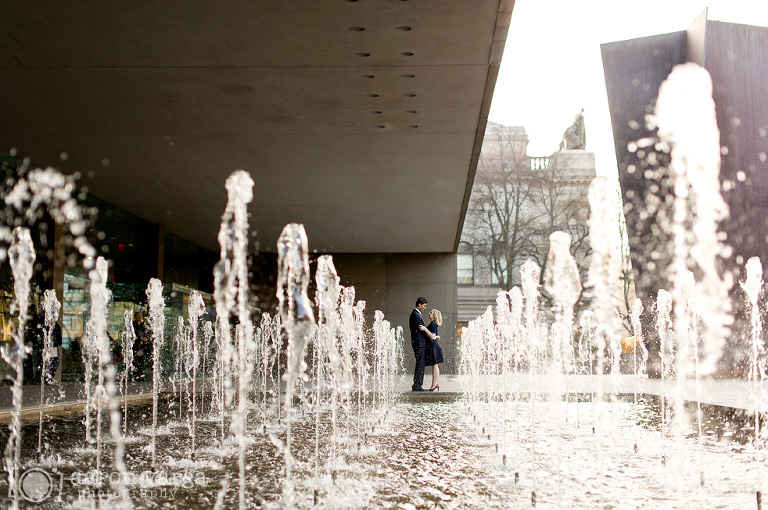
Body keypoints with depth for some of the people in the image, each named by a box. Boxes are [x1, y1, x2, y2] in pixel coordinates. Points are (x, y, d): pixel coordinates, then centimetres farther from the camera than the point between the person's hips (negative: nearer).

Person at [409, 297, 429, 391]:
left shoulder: (417, 314, 20)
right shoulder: (415, 315, -13)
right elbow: (422, 329, -15)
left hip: (420, 344, 11)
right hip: (419, 343, -11)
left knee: (420, 365, 12)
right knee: (420, 365, -9)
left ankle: (416, 385, 14)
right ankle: (417, 386, -8)